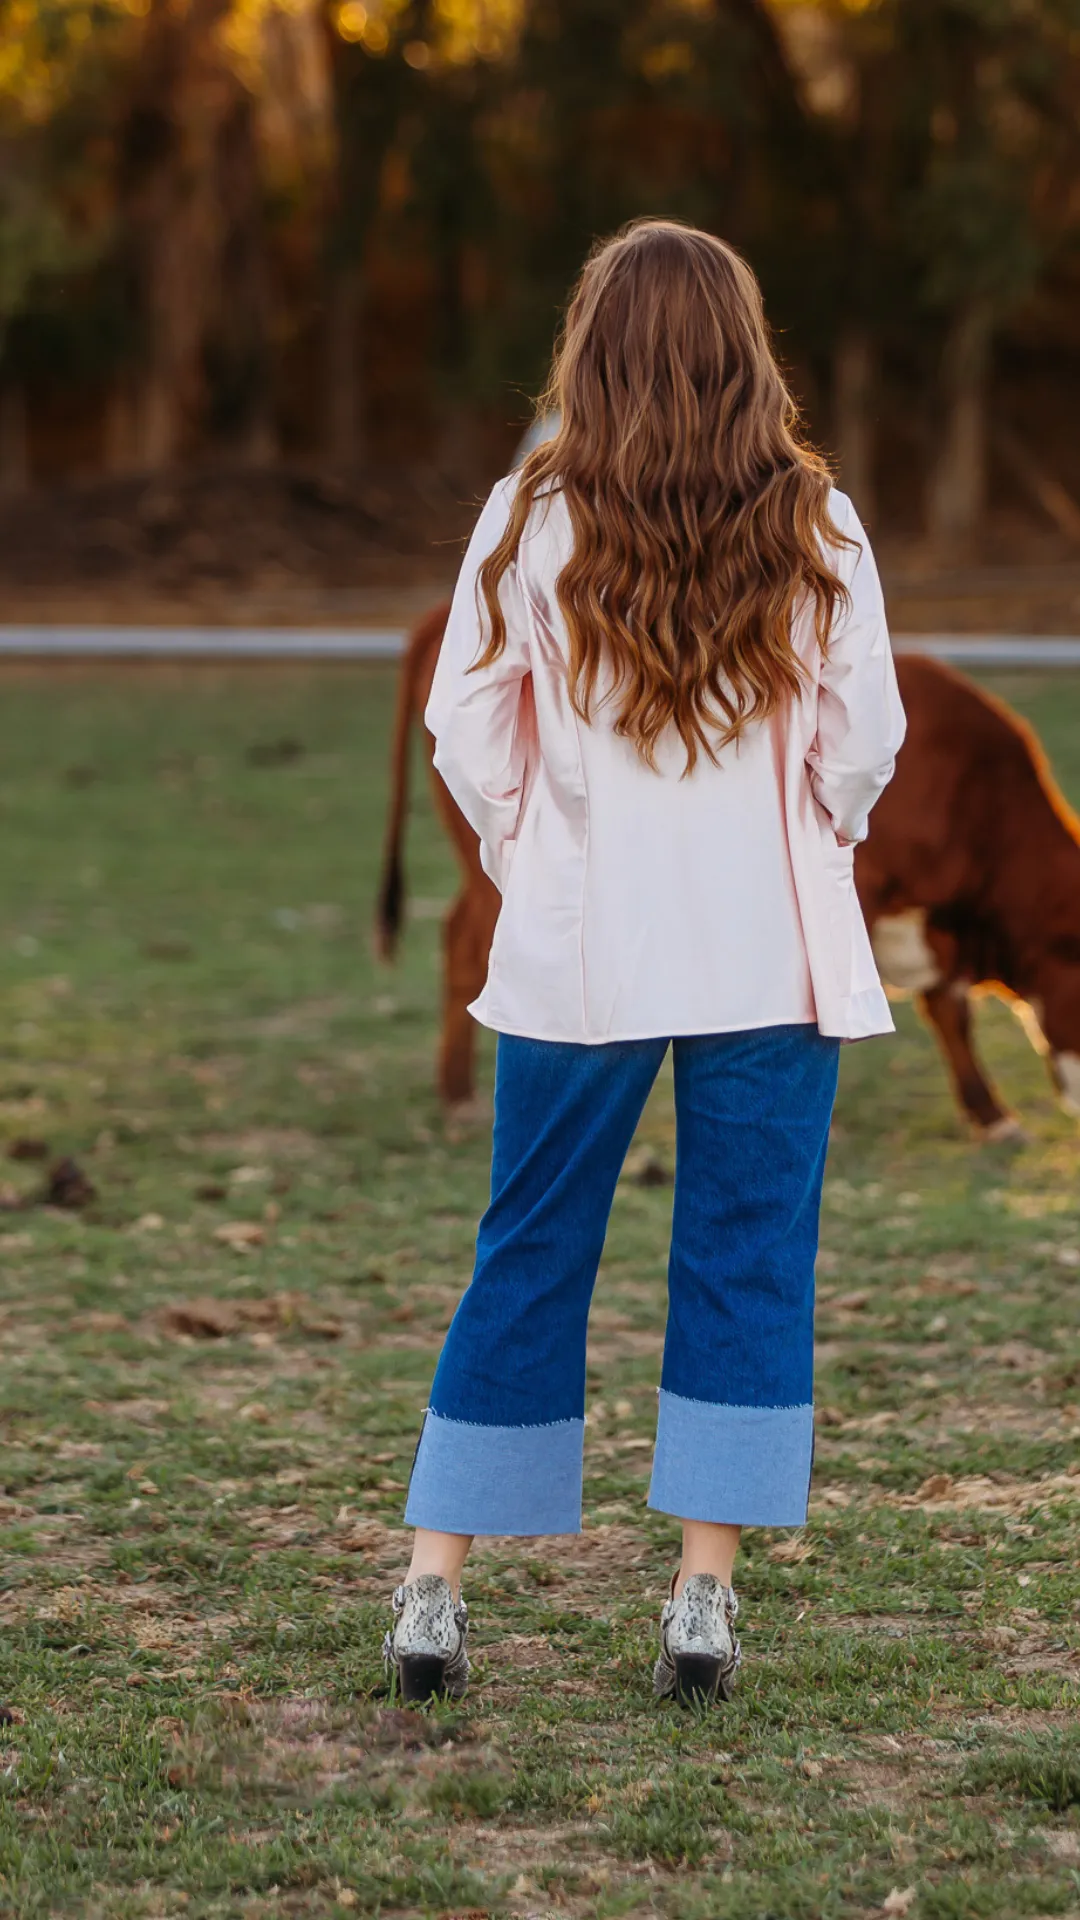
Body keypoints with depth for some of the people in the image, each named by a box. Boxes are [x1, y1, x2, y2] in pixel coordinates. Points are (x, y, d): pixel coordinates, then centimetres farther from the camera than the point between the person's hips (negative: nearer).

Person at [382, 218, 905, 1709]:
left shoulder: (532, 522, -4)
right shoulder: (816, 530, -4)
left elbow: (464, 734, -1)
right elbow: (866, 743, -1)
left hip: (579, 951, 1)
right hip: (775, 952, 0)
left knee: (528, 1257, 9)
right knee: (747, 1262, 6)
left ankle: (434, 1591, 11)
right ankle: (705, 1600, 5)